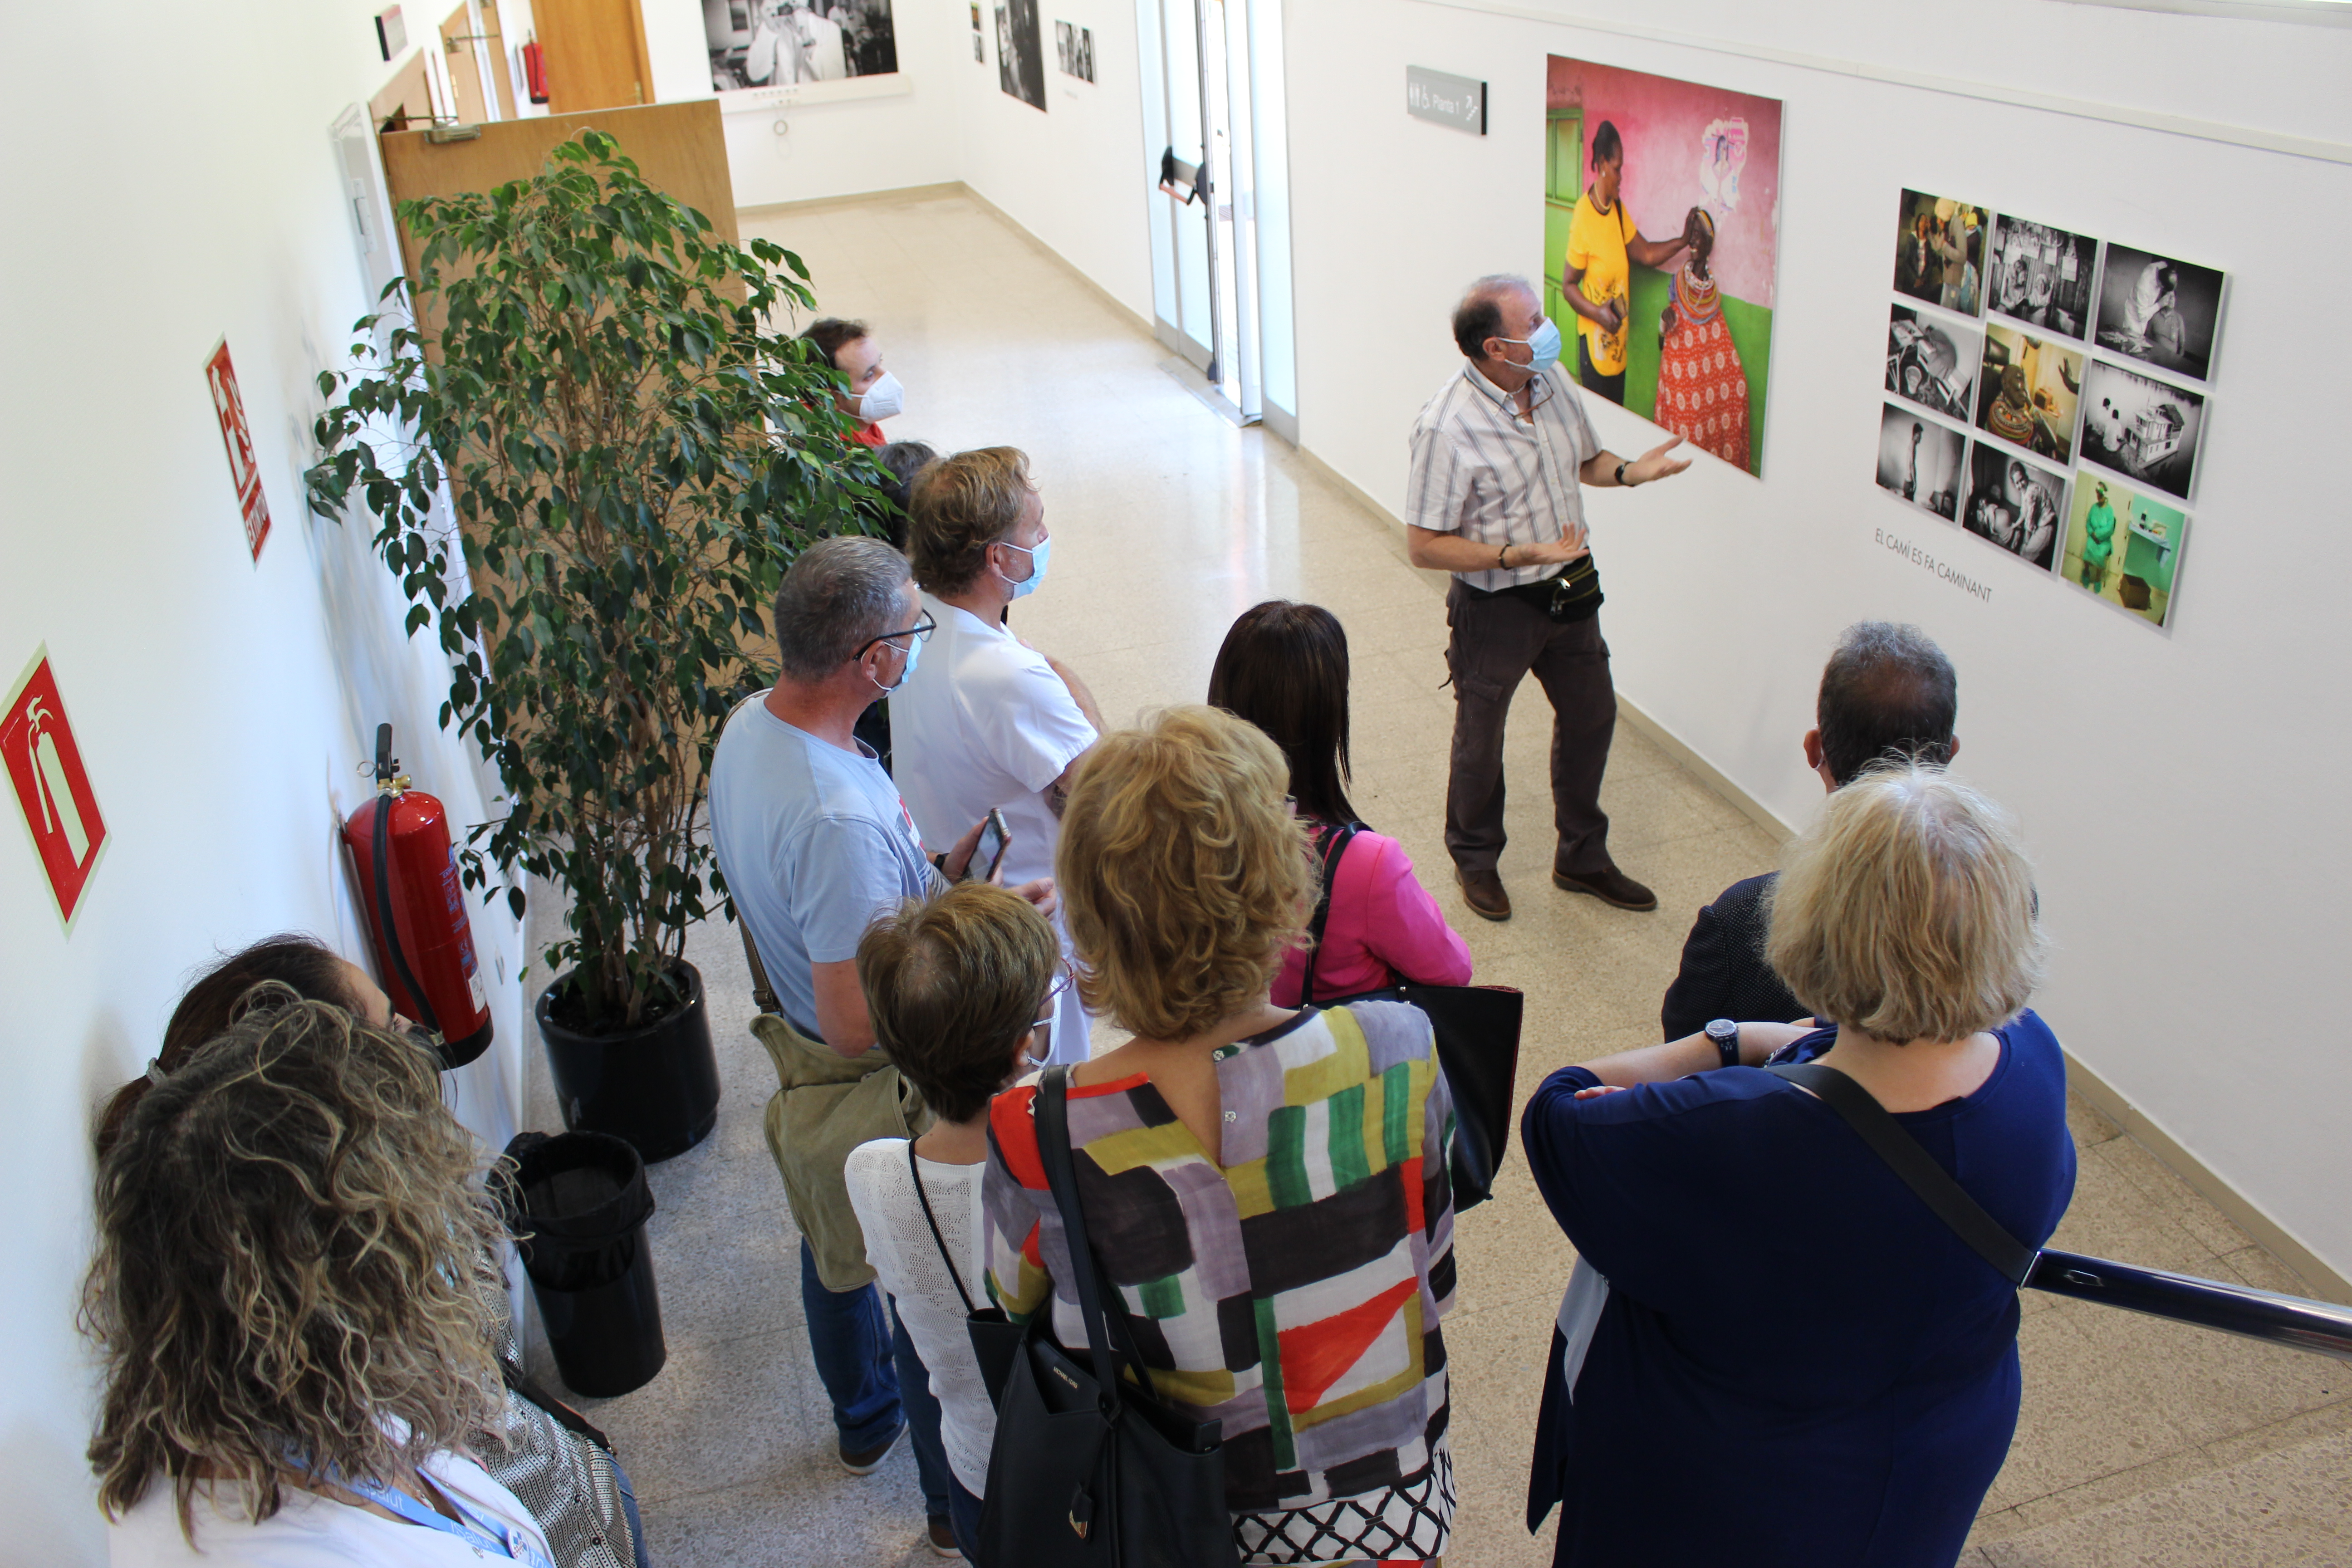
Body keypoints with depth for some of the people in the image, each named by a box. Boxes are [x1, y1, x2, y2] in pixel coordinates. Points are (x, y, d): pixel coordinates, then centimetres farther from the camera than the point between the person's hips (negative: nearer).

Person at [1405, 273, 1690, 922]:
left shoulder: (1553, 382, -4)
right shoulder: (1447, 427, -26)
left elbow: (1587, 459, 14)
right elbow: (1424, 546, -23)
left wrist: (1630, 472, -8)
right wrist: (1519, 556, -30)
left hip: (1569, 589, 7)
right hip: (1495, 606, -7)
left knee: (1591, 715, 19)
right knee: (1480, 739, 13)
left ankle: (1582, 858, 40)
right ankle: (1476, 860, 39)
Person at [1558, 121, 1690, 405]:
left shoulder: (1618, 209, 5)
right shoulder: (1583, 216, -18)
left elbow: (1646, 253, 12)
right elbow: (1568, 286, -15)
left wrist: (1683, 241, 2)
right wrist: (1598, 313, -25)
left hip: (1619, 343, 8)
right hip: (1594, 345, -7)